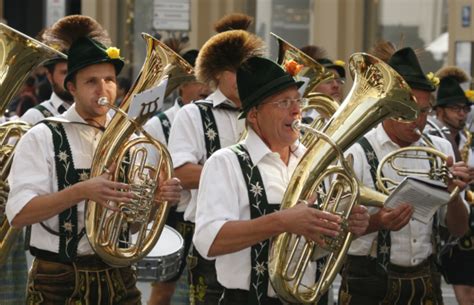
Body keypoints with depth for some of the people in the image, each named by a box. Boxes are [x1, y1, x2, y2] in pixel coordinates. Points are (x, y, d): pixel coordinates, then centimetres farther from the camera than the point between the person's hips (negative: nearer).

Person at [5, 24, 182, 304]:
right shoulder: (42, 138, -6)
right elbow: (18, 214, -15)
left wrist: (163, 196, -8)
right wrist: (81, 191, -26)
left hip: (118, 279, 4)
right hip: (60, 281, -4)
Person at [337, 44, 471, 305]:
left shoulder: (439, 149, 4)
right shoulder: (356, 154, -11)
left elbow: (458, 229, 6)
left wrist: (454, 193, -14)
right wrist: (377, 222, -26)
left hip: (425, 283, 4)